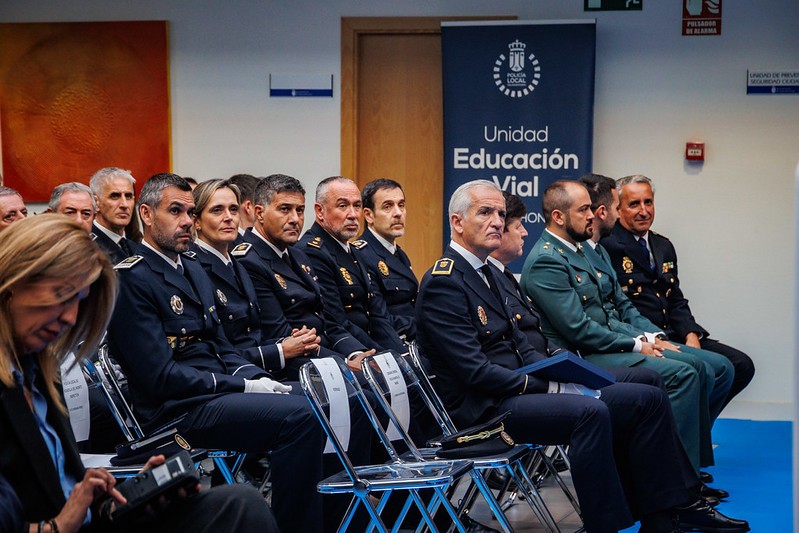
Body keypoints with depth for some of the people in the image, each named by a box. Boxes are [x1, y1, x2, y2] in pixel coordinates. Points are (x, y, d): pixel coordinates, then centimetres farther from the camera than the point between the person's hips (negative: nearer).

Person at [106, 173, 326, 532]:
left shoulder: (193, 270, 20)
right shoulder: (132, 279, -10)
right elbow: (161, 376, -16)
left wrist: (257, 379, -1)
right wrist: (243, 386, -14)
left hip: (218, 392, 9)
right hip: (176, 410, -9)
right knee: (299, 415, -25)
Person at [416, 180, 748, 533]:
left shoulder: (484, 272, 18)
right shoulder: (443, 283, -13)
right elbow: (475, 371, -19)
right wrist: (549, 387, -15)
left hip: (515, 390, 10)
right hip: (484, 408, -10)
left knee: (647, 399, 0)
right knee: (590, 411, -34)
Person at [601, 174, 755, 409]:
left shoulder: (664, 246, 20)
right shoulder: (607, 246, -8)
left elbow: (677, 301, 19)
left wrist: (691, 335, -1)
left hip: (672, 336, 8)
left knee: (741, 365, -6)